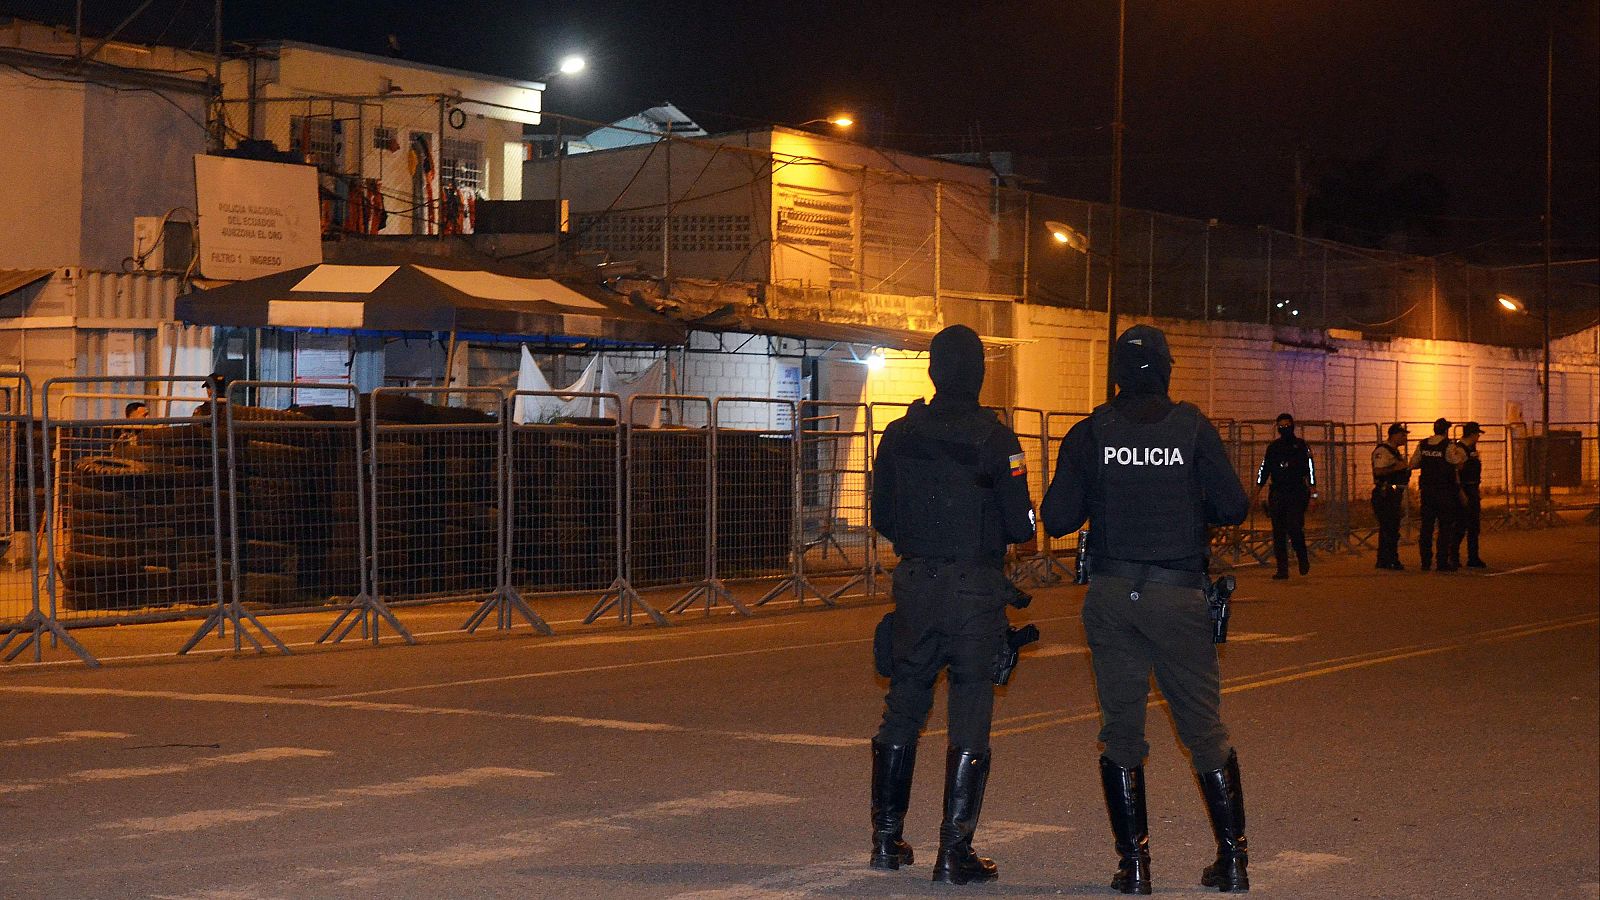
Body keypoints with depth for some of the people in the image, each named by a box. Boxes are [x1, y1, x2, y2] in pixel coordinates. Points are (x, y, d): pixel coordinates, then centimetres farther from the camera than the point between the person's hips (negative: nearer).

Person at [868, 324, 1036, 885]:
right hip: (976, 590, -4)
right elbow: (1020, 526, -9)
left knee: (902, 710, 15)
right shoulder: (994, 439, -10)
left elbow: (881, 517, 9)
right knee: (970, 719, 1)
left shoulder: (899, 436, 2)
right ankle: (955, 852, 0)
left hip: (914, 585, 4)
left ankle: (886, 838, 20)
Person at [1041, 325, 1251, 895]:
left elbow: (1056, 519, -2)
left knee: (1121, 727, 8)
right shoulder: (1192, 427, -3)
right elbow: (1233, 507, -4)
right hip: (1179, 593, -1)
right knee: (1205, 726, 8)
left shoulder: (1090, 434, -2)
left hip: (1111, 594, 1)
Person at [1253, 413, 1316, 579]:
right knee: (1278, 533, 1)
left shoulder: (1301, 446, 4)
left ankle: (1303, 558, 9)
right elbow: (1263, 470, 15)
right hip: (1276, 495, 4)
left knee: (1295, 528, -16)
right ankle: (1282, 569, 5)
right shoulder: (1273, 447, 13)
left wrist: (1313, 494, -7)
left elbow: (1310, 470, 1)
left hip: (1297, 494, -4)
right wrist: (1255, 494, 9)